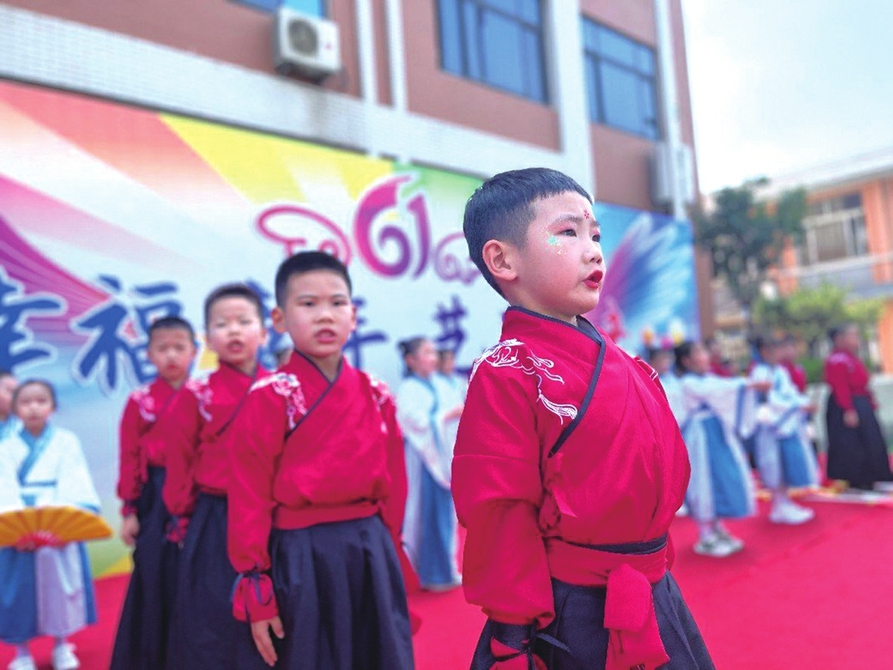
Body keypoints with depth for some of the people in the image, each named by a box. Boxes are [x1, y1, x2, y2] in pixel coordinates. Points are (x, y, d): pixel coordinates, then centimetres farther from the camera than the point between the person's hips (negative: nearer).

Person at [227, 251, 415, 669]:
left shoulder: (376, 396, 4)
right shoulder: (271, 397, -9)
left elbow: (393, 485, 9)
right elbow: (250, 498, -9)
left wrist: (386, 553, 9)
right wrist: (257, 594, -8)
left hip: (370, 555, 4)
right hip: (301, 560, -4)